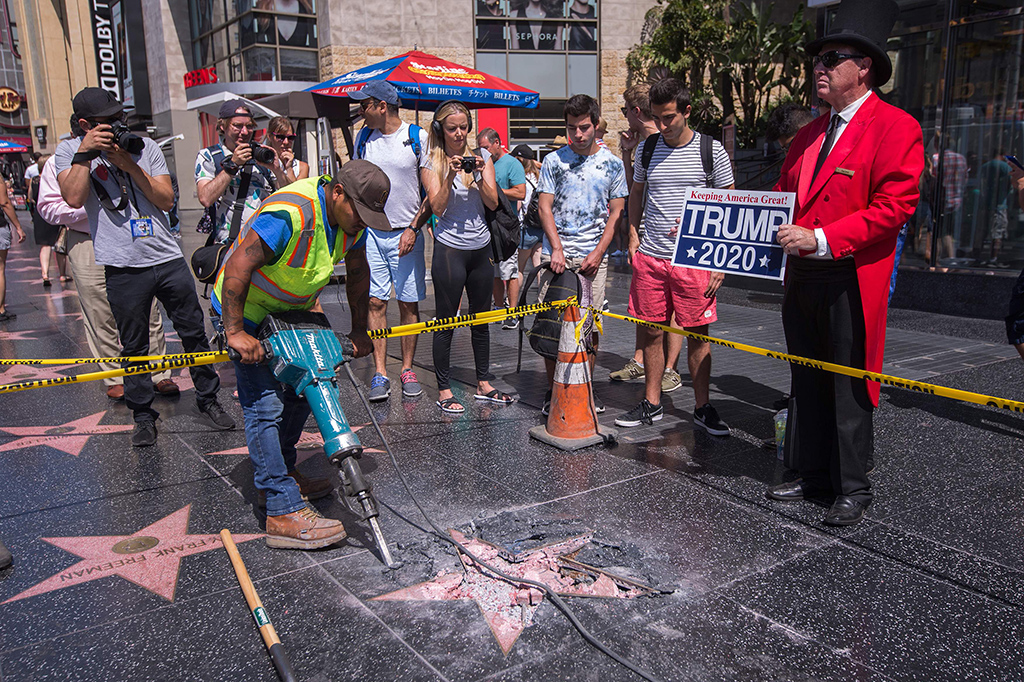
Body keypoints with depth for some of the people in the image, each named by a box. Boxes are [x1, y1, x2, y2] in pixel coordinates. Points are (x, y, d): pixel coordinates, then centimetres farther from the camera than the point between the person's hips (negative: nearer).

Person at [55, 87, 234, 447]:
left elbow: (167, 200, 1)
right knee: (134, 346, 6)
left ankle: (208, 399, 22)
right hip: (122, 268, -2)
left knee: (194, 333, 7)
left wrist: (131, 167, -9)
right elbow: (74, 197, -12)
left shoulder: (146, 147, 8)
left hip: (169, 259, 2)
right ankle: (143, 415, 19)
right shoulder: (69, 150, 4)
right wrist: (85, 153, -13)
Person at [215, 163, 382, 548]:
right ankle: (283, 512, -13)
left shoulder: (352, 218, -7)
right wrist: (235, 332, -35)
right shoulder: (290, 214, -34)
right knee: (265, 405, -13)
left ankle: (279, 476, 32)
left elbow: (357, 273, 6)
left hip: (290, 310, 9)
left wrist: (359, 331, 8)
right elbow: (238, 267, -36)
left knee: (300, 391, 14)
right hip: (244, 311, -9)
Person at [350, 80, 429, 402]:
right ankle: (380, 372, 5)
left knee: (409, 304, 3)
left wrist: (414, 228, -8)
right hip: (370, 233, 3)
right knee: (376, 302, -1)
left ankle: (407, 369, 14)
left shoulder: (418, 138, -3)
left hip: (406, 234, -3)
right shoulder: (363, 138, 8)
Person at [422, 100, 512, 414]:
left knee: (481, 318, 12)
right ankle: (444, 391, 10)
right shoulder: (431, 163, -2)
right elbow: (437, 207, -13)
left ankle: (483, 385, 24)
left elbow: (493, 202, -2)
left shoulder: (481, 156, 6)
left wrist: (479, 175, -16)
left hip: (481, 247, 4)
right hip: (449, 248, -4)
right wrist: (451, 176, -23)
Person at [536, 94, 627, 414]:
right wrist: (557, 249, -11)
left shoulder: (612, 163, 6)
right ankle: (552, 388, 11)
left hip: (593, 256, 0)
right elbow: (545, 206, 3)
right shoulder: (553, 161, 6)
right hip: (557, 254, 0)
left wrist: (598, 253, -6)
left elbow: (616, 213, 6)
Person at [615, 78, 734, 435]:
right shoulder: (646, 148, 8)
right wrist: (633, 237, 9)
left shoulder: (712, 150, -1)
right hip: (649, 257, 3)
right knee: (652, 332, 7)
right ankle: (652, 404, 20)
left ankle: (703, 407, 15)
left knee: (697, 334, 3)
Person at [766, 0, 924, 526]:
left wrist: (821, 239, -22)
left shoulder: (895, 127, -7)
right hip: (802, 279, 8)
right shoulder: (809, 135, 17)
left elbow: (894, 206, -16)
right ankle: (813, 476, 27)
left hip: (851, 281, -7)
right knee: (807, 384, 14)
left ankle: (853, 489, 16)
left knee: (848, 389, 1)